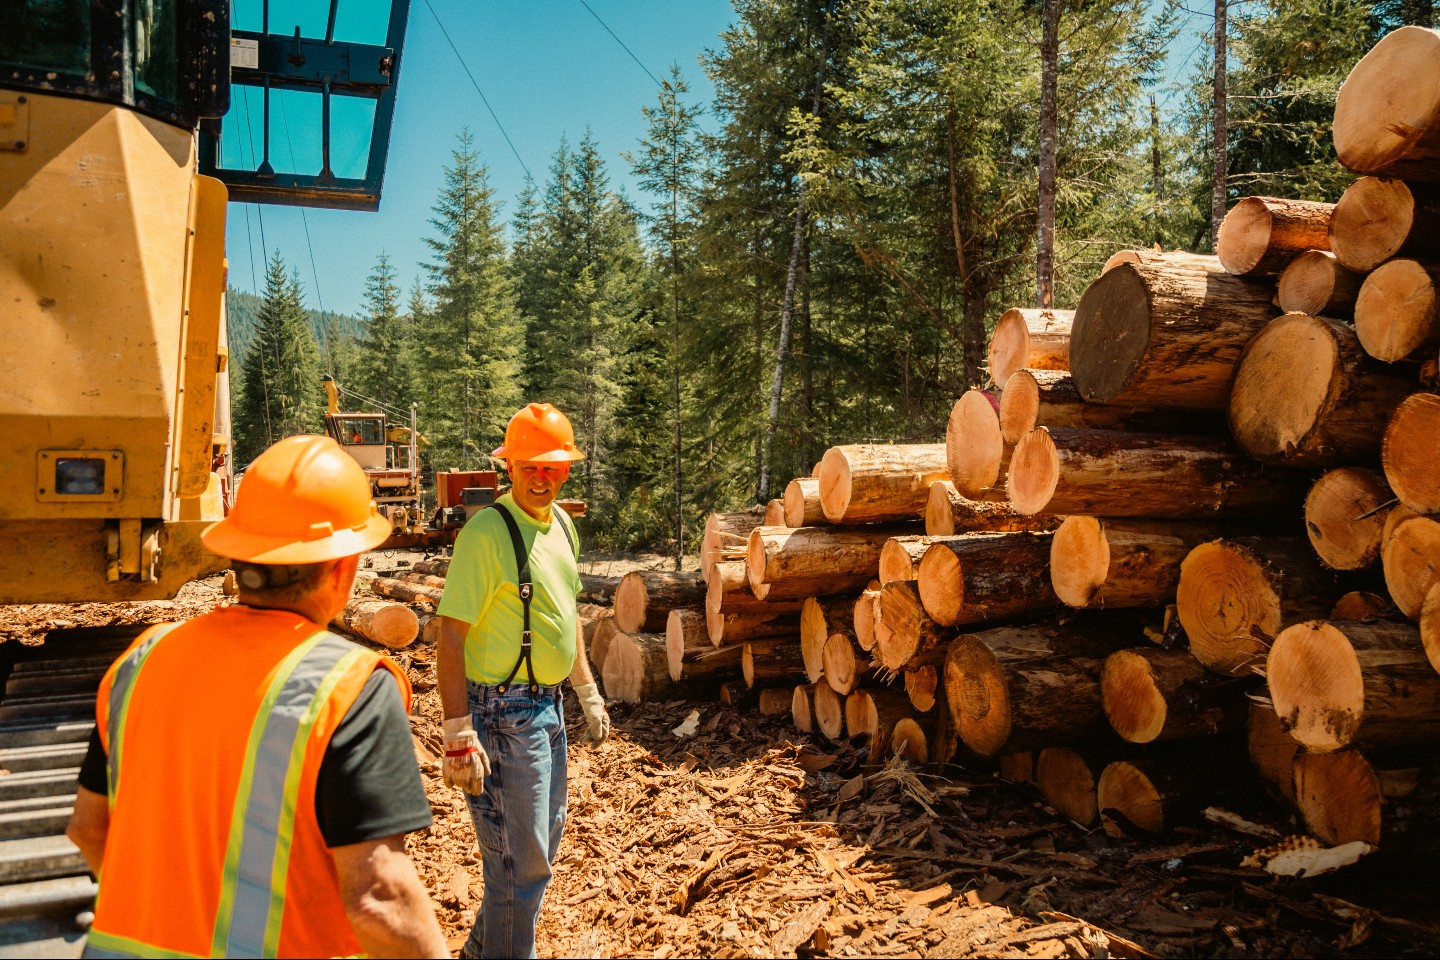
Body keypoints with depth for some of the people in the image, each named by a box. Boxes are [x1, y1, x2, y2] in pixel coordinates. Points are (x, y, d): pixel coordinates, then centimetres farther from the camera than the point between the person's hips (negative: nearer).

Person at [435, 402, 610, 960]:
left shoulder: (561, 524, 7)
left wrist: (588, 693, 21)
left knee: (543, 842, 22)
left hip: (548, 704, 9)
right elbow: (451, 636, -21)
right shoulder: (487, 531, -19)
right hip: (503, 712, -9)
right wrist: (458, 734, -24)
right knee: (520, 860, 1)